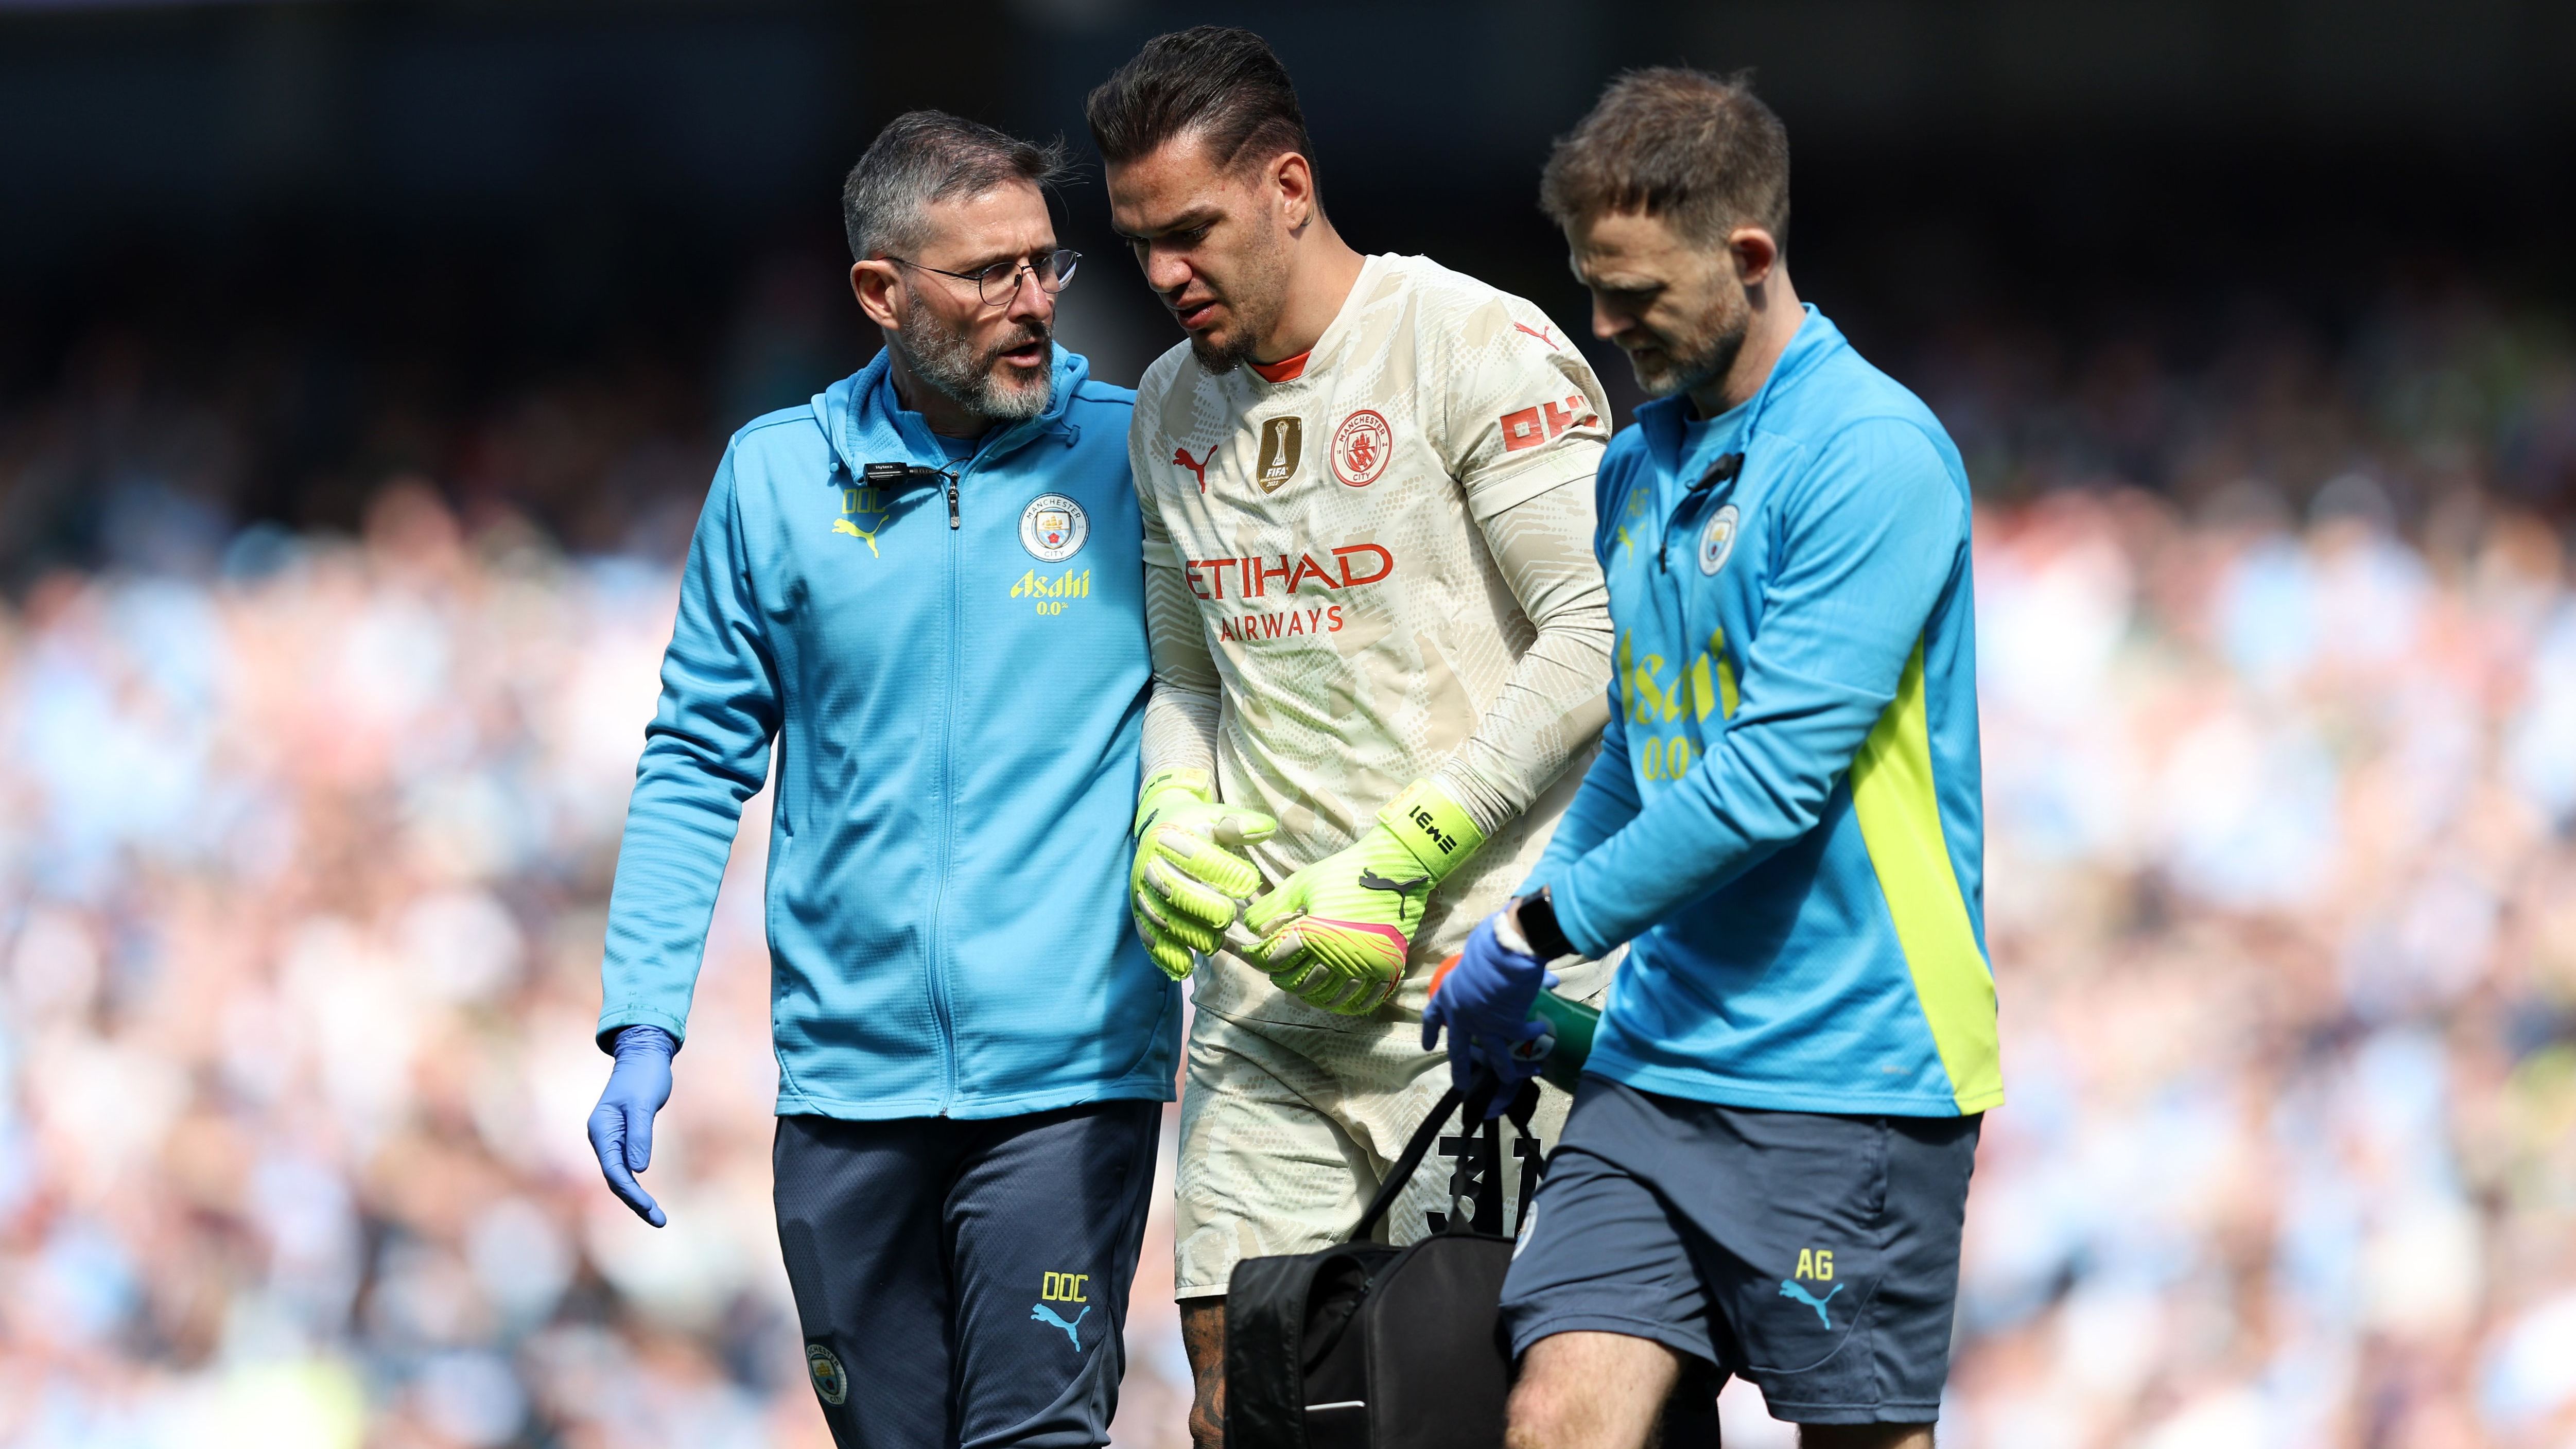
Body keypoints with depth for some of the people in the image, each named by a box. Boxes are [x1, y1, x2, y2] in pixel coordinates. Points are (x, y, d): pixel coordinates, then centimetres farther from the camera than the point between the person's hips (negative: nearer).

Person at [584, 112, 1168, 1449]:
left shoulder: (1134, 459, 0)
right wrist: (641, 1031, 2)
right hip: (847, 1082, 2)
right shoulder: (780, 476, 6)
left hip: (1068, 1079, -2)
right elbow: (696, 765, 9)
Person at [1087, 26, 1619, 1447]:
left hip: (1480, 954, -6)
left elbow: (1601, 635, -12)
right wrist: (1174, 823, 3)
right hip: (1265, 980, 6)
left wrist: (1397, 866, -15)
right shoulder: (1170, 410, 17)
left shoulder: (1479, 348, -6)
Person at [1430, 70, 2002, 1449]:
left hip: (1849, 1066, -7)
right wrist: (1524, 988, 16)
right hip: (1659, 1059, 7)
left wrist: (1540, 930, -11)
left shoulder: (1871, 455, -13)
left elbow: (1773, 778, -18)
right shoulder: (1636, 468, 13)